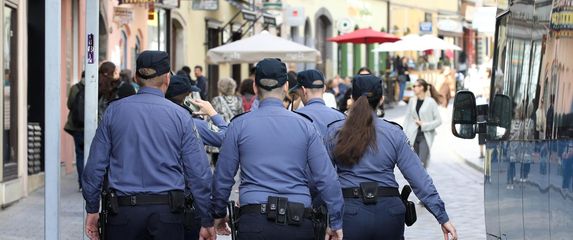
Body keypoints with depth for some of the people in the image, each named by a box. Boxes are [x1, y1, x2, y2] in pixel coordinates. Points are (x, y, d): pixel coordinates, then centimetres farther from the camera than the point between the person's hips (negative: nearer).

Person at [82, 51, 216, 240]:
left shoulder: (114, 111, 3)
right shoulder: (180, 116, 0)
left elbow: (95, 165, 4)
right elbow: (199, 173, -1)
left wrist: (92, 209, 14)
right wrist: (207, 221, 6)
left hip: (124, 211, 1)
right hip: (166, 211, -1)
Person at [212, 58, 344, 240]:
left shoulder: (239, 125, 2)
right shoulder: (304, 125, 3)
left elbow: (223, 177, 7)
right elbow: (327, 179, 2)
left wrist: (219, 214, 22)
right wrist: (336, 222, 10)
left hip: (255, 220, -1)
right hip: (298, 223, 1)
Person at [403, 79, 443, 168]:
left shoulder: (431, 102, -8)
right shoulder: (412, 101, 5)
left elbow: (438, 120, -7)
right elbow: (407, 119, 12)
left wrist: (423, 125, -13)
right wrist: (404, 135, 5)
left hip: (425, 136, -5)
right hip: (413, 136, 5)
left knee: (421, 163, -12)